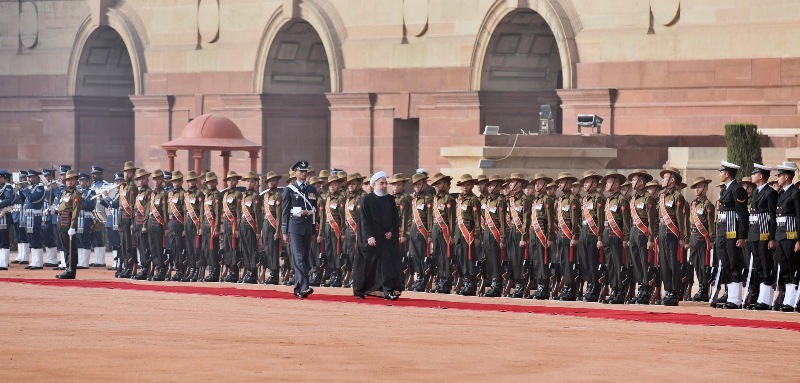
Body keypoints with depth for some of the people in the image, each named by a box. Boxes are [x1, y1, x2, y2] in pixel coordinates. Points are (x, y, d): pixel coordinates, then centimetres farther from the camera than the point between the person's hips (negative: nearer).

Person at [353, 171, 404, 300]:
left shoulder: (390, 199, 8)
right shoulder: (367, 200, -3)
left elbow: (396, 218, 9)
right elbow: (364, 220, -8)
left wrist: (392, 232, -7)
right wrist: (369, 236, -18)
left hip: (388, 237, 3)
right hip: (372, 239, -3)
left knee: (389, 263, -8)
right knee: (367, 265, 5)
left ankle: (389, 290, -13)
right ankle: (360, 290, 21)